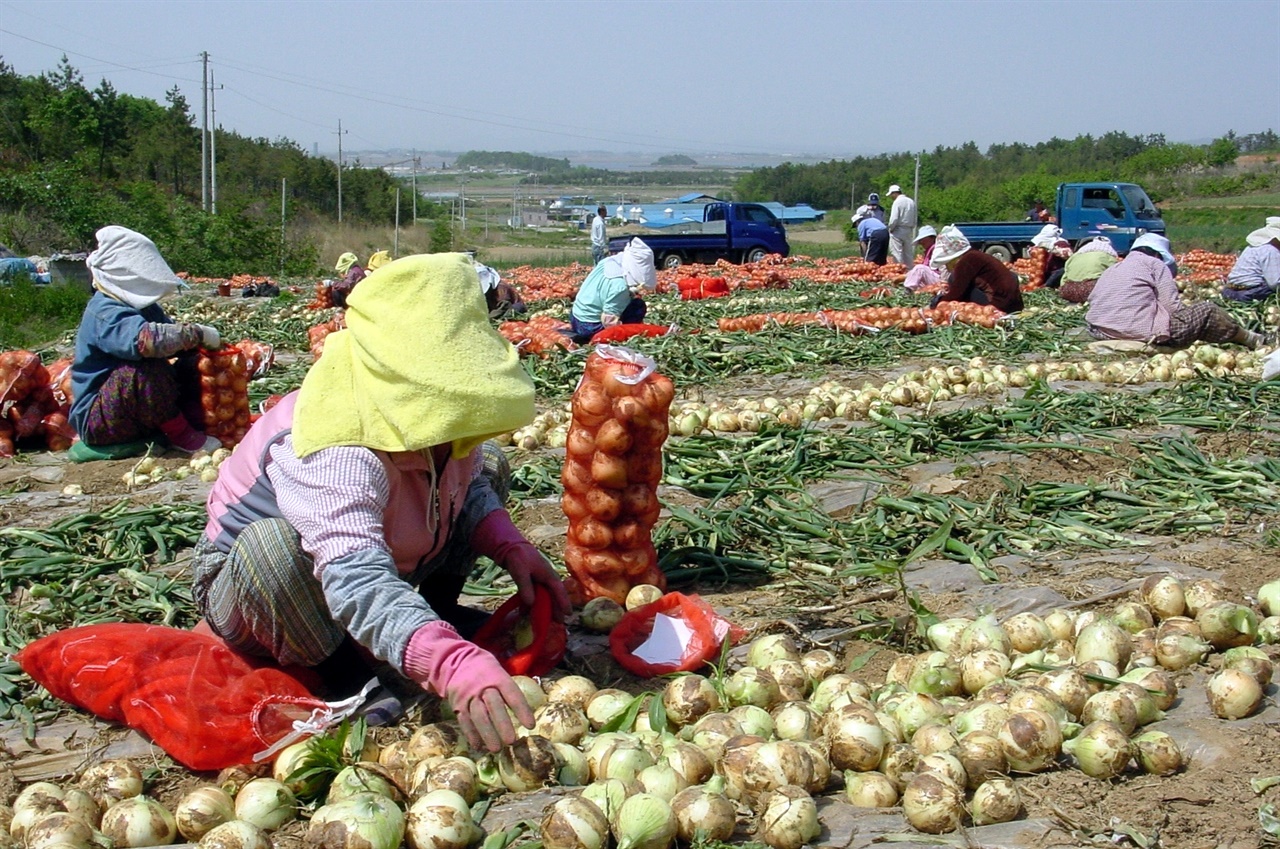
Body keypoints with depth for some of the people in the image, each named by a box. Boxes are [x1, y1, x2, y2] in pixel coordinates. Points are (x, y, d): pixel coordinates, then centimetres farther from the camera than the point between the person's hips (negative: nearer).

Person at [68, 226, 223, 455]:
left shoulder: (140, 305, 10)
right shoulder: (106, 314, -23)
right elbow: (146, 339, -42)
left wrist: (198, 339, -9)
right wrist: (198, 333, -31)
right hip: (97, 421, -10)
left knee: (192, 364, 6)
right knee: (149, 368, -34)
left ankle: (198, 424, -14)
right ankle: (181, 435, -19)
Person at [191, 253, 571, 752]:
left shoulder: (428, 418, -18)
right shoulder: (339, 452, -42)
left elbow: (465, 483, 3)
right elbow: (358, 583, -56)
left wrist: (510, 549, -17)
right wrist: (455, 664, -72)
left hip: (382, 560, 7)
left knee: (488, 466, 2)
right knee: (272, 543, -42)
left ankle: (437, 610, 8)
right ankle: (348, 675, -15)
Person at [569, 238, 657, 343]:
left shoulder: (609, 261, -4)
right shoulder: (619, 287, -28)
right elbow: (608, 321, -26)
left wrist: (631, 292, 2)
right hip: (591, 328, -8)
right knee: (638, 306, -7)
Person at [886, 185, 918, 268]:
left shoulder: (897, 202, -12)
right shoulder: (911, 202, 9)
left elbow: (894, 219, -18)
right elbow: (914, 220, 11)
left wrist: (890, 228, -4)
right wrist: (911, 228, 16)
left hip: (898, 231, -7)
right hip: (909, 231, 7)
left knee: (897, 253, -3)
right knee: (908, 253, 12)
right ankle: (910, 270, 14)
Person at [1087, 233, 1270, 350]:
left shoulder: (1110, 270, 22)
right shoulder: (1155, 265, 2)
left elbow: (1093, 300, 16)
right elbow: (1174, 308, -4)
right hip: (1144, 332, -7)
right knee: (1206, 310, 10)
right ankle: (1248, 339, 26)